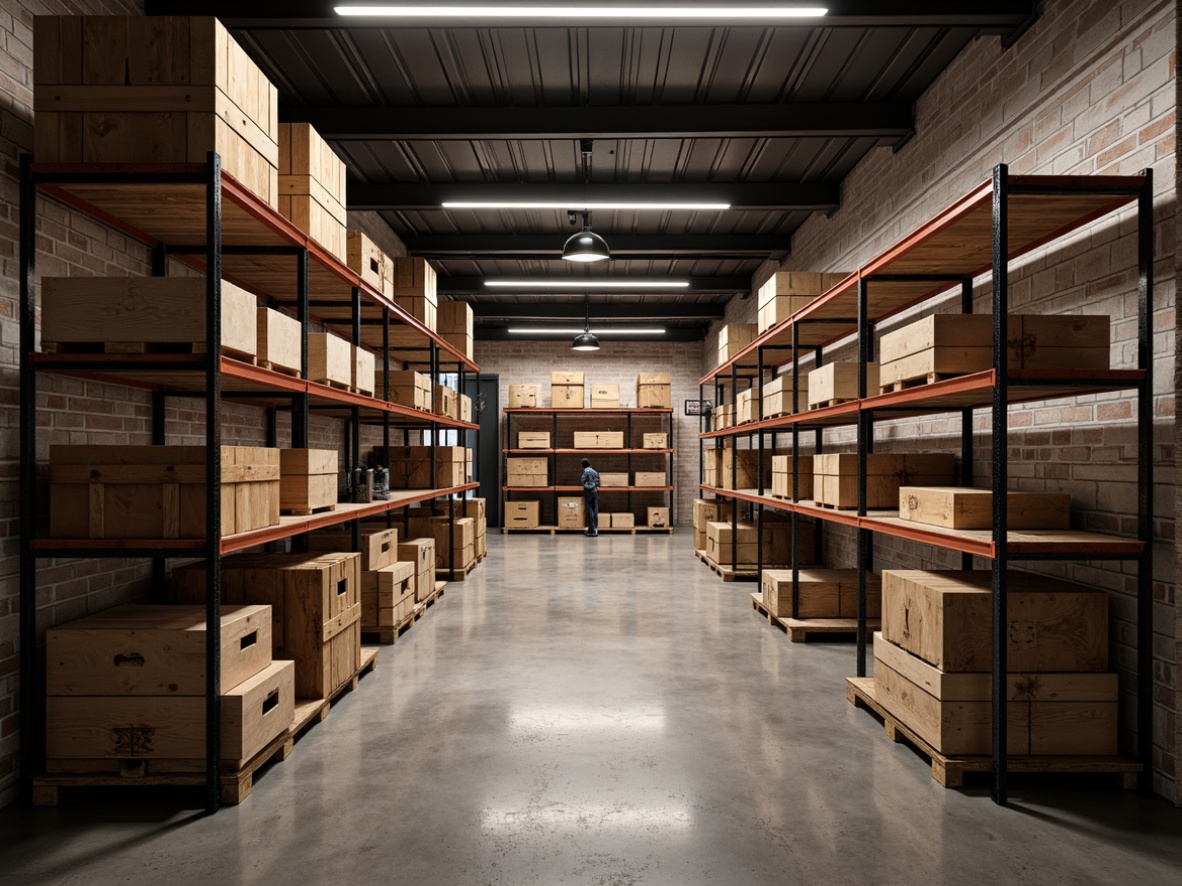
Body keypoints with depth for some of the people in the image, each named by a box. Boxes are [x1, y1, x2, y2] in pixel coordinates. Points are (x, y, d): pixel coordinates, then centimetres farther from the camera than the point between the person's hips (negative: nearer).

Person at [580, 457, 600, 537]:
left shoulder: (585, 471, -6)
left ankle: (592, 530, -4)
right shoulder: (595, 471, 10)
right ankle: (596, 529, 6)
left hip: (588, 491, -5)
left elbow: (583, 482, -6)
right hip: (595, 491, 5)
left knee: (589, 510, -3)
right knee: (595, 510, 6)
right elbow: (598, 483, 8)